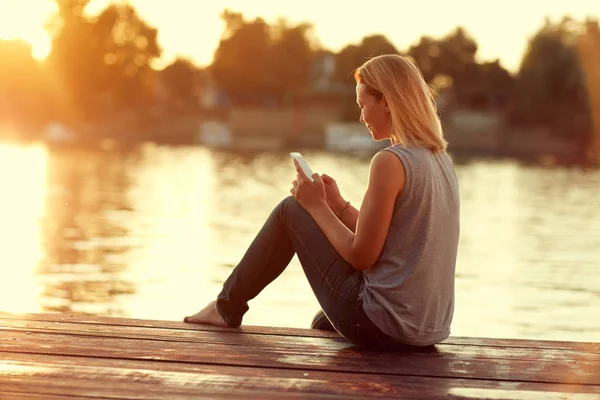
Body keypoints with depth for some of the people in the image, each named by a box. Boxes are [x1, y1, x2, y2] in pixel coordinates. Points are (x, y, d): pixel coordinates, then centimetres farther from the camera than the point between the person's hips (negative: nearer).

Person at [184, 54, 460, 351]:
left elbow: (362, 256, -16)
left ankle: (228, 307, 25)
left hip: (381, 325, -8)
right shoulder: (440, 160, 9)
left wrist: (317, 206, -4)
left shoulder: (390, 162, -19)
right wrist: (339, 207, 11)